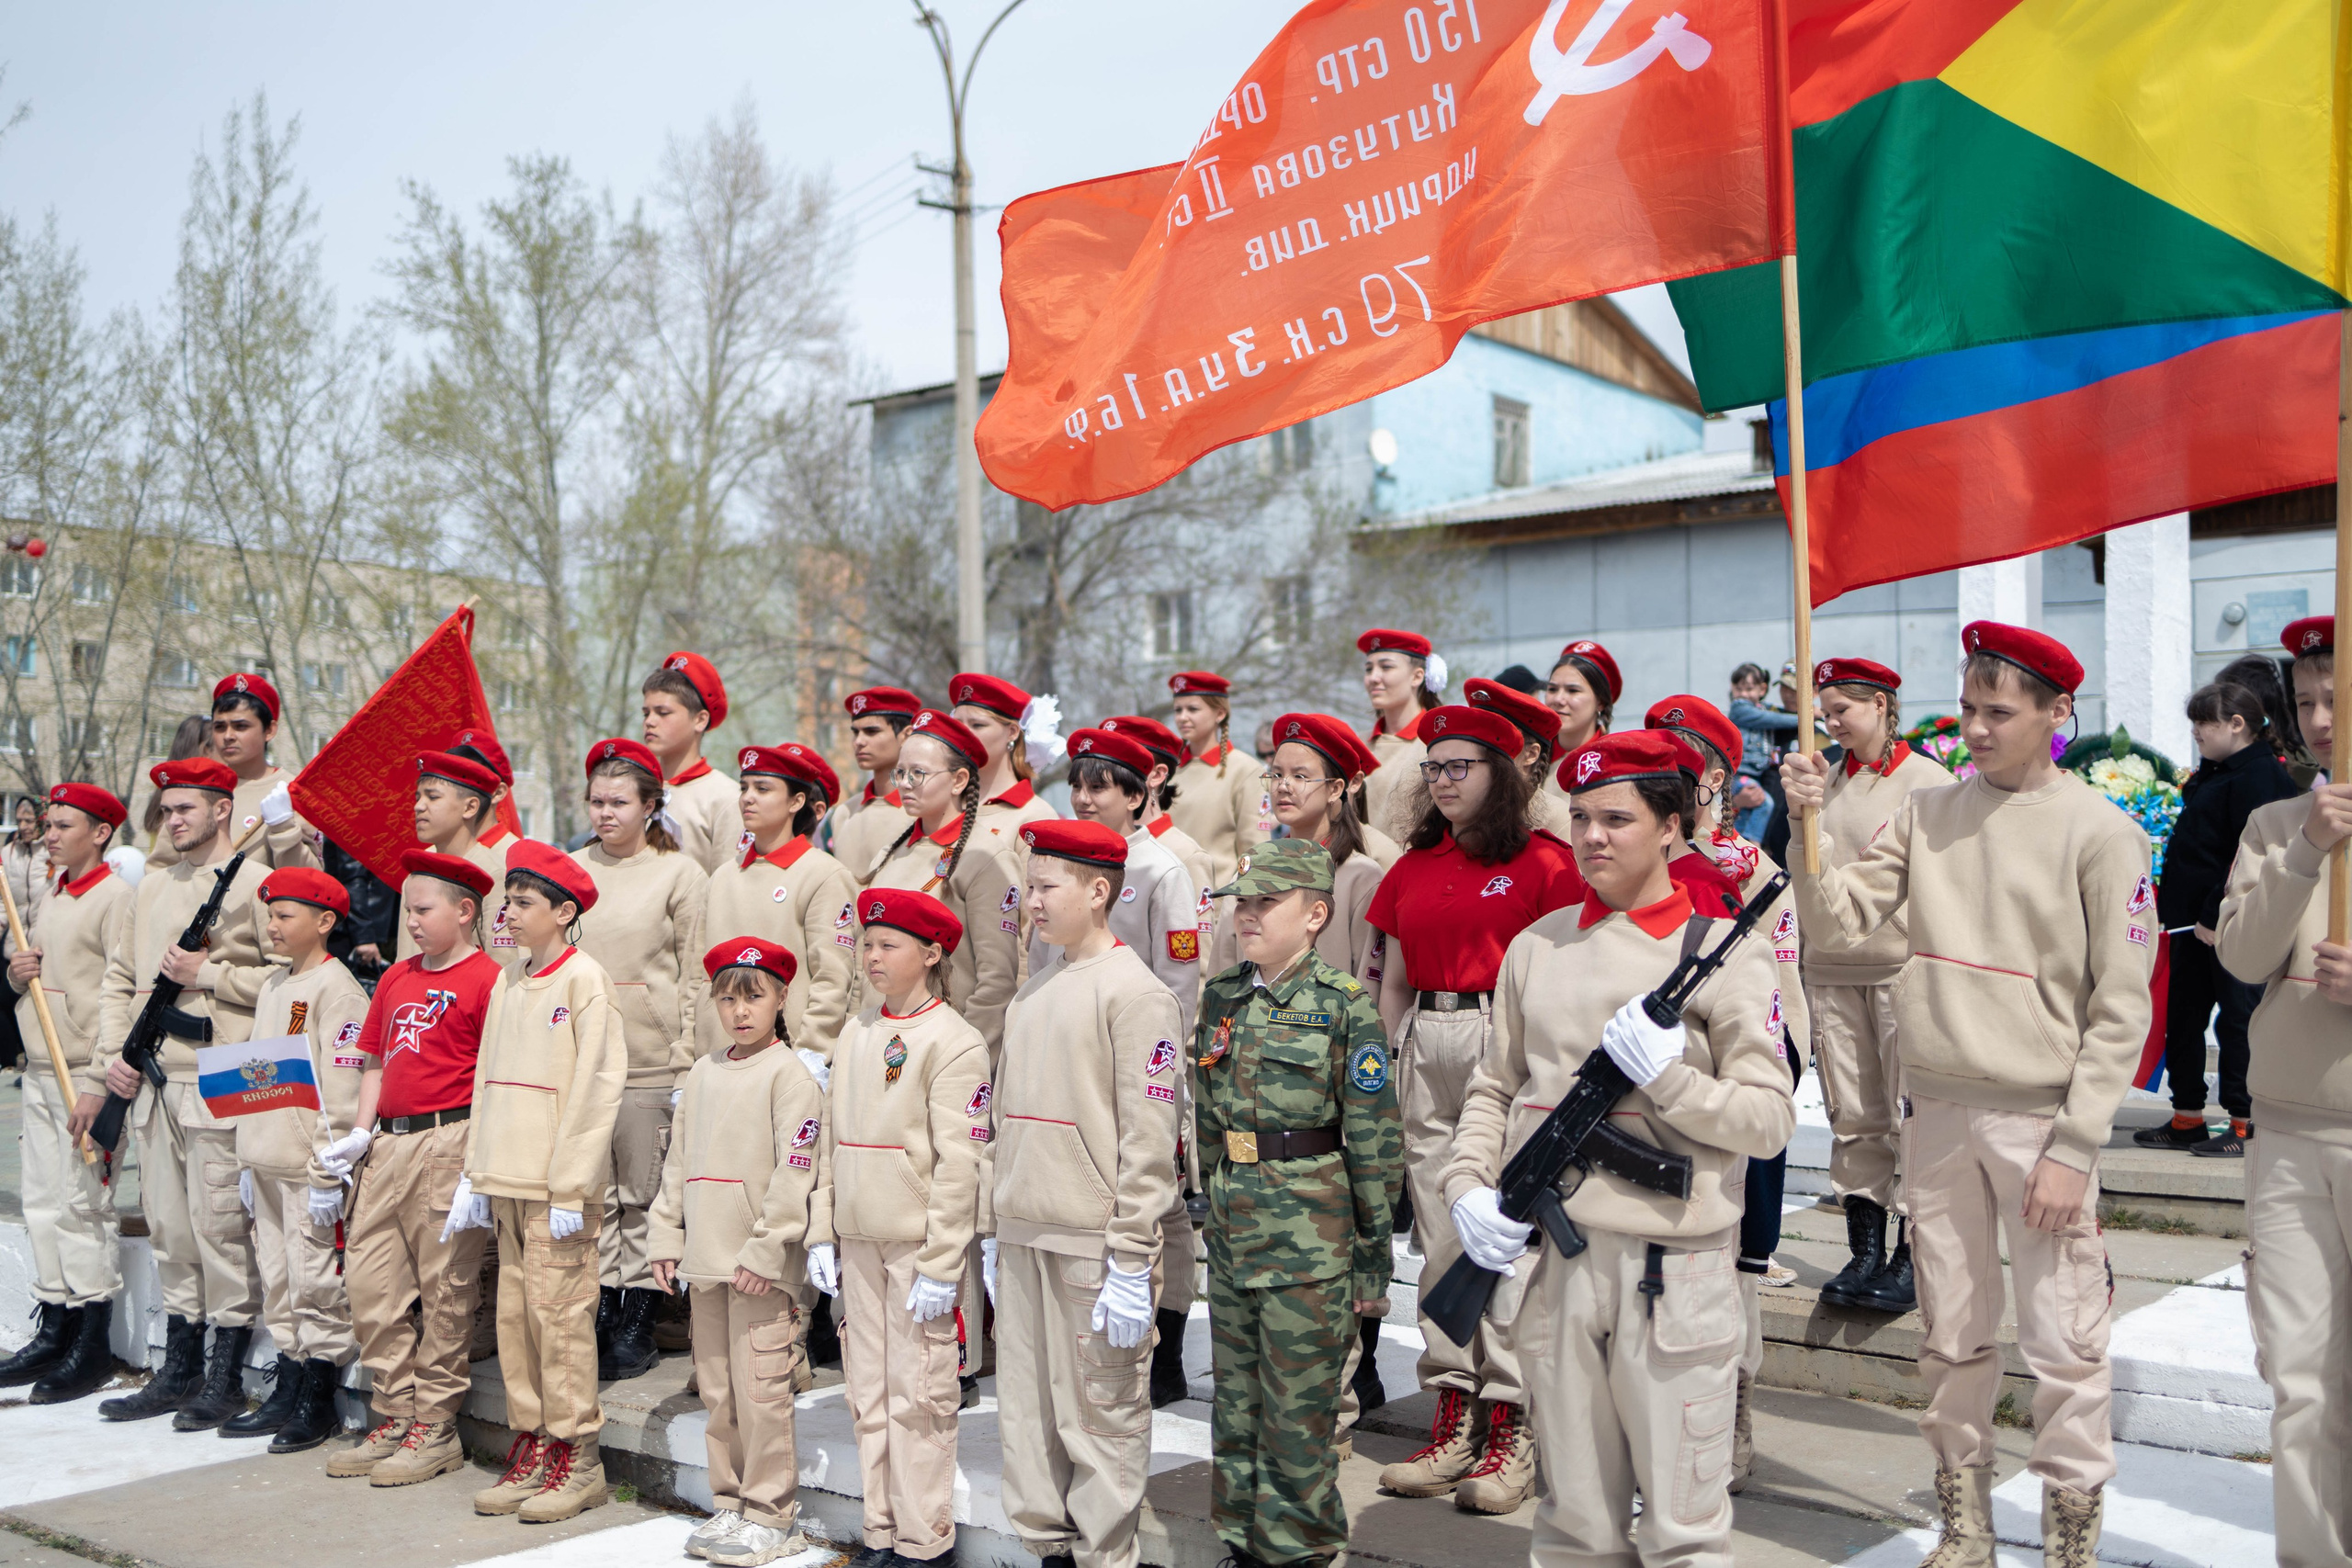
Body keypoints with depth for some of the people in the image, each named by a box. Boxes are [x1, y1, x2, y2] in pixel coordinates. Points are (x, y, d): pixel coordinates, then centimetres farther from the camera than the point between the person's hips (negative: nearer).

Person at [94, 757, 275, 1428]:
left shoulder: (255, 883, -4)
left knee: (220, 1225, -5)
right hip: (153, 1080, 7)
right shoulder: (149, 888, 17)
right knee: (167, 1225, 11)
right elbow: (118, 977, 20)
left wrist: (208, 974, -12)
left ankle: (226, 1378, 4)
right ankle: (179, 1371, 20)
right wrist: (114, 1051, 8)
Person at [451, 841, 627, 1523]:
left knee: (559, 1312, -3)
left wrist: (571, 1188, -15)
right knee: (515, 1313, 9)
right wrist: (475, 1174, 13)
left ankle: (576, 1455, 6)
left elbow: (598, 1084, -13)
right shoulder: (508, 983, 14)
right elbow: (487, 1078, 19)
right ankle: (530, 1445, 18)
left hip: (558, 1183, -7)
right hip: (507, 1180, 7)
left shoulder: (584, 979, -9)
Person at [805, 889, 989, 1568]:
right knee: (868, 1393, 11)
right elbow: (832, 1143, 15)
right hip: (859, 1242, 7)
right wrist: (822, 1233, 10)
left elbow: (959, 1166, -14)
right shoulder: (855, 1033, 11)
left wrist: (940, 1265, -16)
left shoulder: (953, 1042, -10)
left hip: (919, 1244, -6)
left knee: (918, 1397, -1)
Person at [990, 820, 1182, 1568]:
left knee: (1101, 1411, 1)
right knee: (1026, 1404, 12)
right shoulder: (1031, 992, 14)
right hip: (1023, 1234, 7)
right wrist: (997, 1231, 15)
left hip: (1091, 1240, -7)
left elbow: (1149, 1139, -13)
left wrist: (1132, 1263, -16)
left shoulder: (1134, 991, -9)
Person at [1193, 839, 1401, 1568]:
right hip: (1231, 1231, 6)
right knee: (1236, 1408, 14)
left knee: (1298, 1414, 2)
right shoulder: (1219, 998, 8)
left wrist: (1374, 1258, -7)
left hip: (1310, 1234, -5)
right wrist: (1210, 1210, 15)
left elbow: (1375, 1141, -7)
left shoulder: (1345, 1005, -8)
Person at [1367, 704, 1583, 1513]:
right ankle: (1454, 1420, 16)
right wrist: (1389, 1064, 11)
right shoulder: (1412, 868, 14)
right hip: (1425, 1045, 6)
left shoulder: (1541, 861, -4)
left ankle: (1512, 1428, 3)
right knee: (1439, 1235, 8)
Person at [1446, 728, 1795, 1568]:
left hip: (1674, 1268, -4)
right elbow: (1494, 1089, 15)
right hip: (1553, 1256, 4)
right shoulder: (1537, 945, 9)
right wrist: (1467, 1186, 0)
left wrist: (1666, 1073, -18)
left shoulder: (1725, 953, -2)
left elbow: (1771, 1120, -5)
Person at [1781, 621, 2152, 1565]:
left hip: (2040, 1117, -3)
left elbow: (2121, 1010, -6)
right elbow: (1843, 917, 1)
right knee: (1952, 1338, 12)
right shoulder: (1928, 814, 6)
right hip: (1938, 1112, 4)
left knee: (2064, 1346, 0)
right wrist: (1808, 825, -13)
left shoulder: (2100, 832, -5)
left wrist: (2073, 1149, -11)